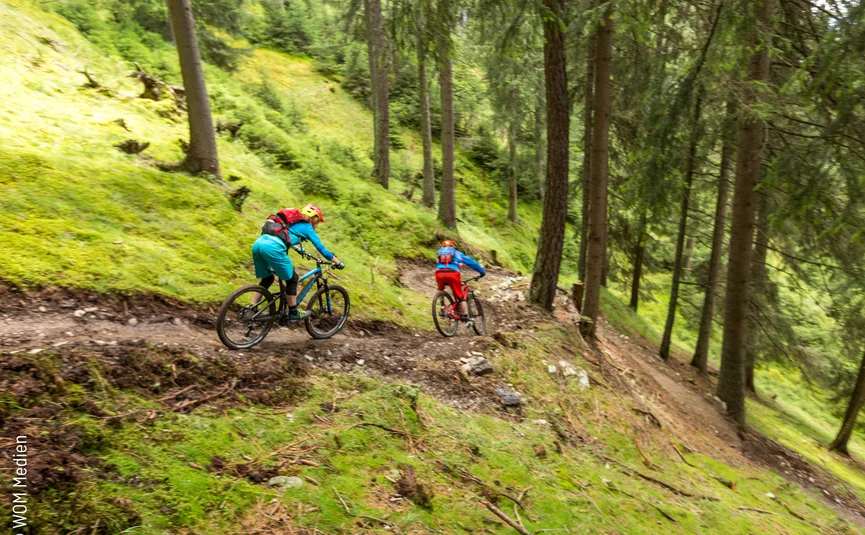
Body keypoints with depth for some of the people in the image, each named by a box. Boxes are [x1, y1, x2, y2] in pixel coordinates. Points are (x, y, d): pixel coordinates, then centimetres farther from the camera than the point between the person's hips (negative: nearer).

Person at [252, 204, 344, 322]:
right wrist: (338, 263, 20)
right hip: (272, 249, -8)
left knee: (266, 279, 25)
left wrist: (298, 248, 65)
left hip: (257, 244, 8)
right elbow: (322, 249, 11)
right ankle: (293, 314, 17)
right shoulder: (307, 228, 12)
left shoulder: (293, 222, 32)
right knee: (292, 279, 9)